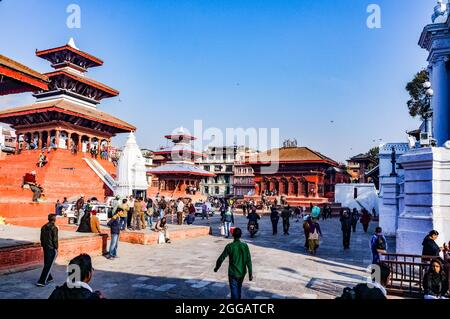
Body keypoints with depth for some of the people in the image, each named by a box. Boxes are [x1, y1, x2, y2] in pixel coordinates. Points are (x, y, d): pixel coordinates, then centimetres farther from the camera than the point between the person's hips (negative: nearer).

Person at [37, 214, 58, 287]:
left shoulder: (43, 227, 6)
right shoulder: (54, 228, -16)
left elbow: (41, 238, 12)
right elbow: (55, 240, -16)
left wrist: (43, 246, 21)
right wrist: (56, 249, -7)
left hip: (45, 248, 8)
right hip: (52, 249, -8)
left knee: (47, 264, 20)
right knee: (48, 265, -3)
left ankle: (49, 278, 33)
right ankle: (41, 281, -6)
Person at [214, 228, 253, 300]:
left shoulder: (230, 246, -15)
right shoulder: (245, 246, -8)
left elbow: (221, 258, -10)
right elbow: (249, 261, -8)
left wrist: (216, 268, 6)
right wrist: (250, 273, -2)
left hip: (233, 273, -4)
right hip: (242, 272, 4)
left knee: (234, 290, 3)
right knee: (239, 287, 25)